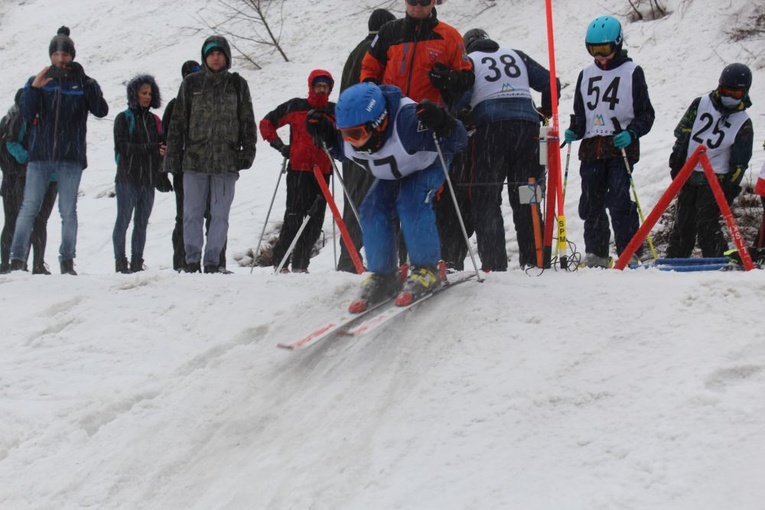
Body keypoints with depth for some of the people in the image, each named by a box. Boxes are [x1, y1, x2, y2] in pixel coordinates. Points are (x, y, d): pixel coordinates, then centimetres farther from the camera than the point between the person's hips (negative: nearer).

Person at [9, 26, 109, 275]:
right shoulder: (38, 81, 9)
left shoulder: (83, 83, 5)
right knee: (29, 208, -3)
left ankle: (67, 260, 9)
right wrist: (34, 88, -20)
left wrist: (87, 84, -23)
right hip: (39, 156, 0)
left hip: (70, 158, 0)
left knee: (68, 211, 2)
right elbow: (27, 114, -3)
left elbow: (101, 111, -10)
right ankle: (17, 259, -4)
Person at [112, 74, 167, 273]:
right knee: (123, 220, -5)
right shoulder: (123, 118, 1)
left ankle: (137, 263, 7)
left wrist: (162, 177, 1)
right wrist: (150, 149, -15)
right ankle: (120, 262, -3)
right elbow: (121, 146, -10)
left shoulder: (153, 120, 16)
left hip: (148, 180, 5)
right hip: (127, 178, -5)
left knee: (142, 223, 5)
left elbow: (162, 148, 15)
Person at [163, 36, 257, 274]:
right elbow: (178, 122, 8)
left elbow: (247, 121, 11)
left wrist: (248, 151, 2)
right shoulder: (191, 84, 7)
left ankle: (212, 261, 8)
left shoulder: (237, 84, 8)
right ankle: (192, 260, 7)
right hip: (195, 157, 0)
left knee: (220, 214, 1)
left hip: (227, 160, 0)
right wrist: (172, 155, 3)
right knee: (192, 212, 1)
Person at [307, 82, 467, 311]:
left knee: (410, 204, -29)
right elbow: (344, 151, 4)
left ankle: (427, 270, -19)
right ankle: (382, 277, -2)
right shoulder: (352, 138, -25)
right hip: (393, 174, 6)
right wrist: (327, 135, -14)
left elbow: (458, 141, -41)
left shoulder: (408, 121, -46)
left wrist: (442, 124, -62)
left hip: (429, 164, -6)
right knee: (373, 209, -11)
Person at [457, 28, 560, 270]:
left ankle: (493, 263, -10)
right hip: (527, 125, 4)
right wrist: (544, 114, 28)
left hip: (490, 128, -4)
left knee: (485, 200, 0)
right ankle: (533, 259, 7)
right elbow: (549, 83, 17)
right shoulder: (516, 56, 21)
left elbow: (460, 97, -6)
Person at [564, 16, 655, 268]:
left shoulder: (632, 72, 2)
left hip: (621, 146, -5)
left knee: (619, 201, -14)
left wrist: (631, 133, -16)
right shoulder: (586, 75, 17)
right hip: (591, 149, 5)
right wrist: (574, 131, 4)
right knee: (591, 203, 5)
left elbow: (645, 114, 1)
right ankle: (596, 256, 14)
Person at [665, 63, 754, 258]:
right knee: (683, 224, 6)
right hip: (688, 175, 3)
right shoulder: (700, 105, 2)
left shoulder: (743, 123, -2)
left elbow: (740, 162, -1)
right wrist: (677, 163, 3)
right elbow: (682, 135, 7)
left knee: (706, 225, -12)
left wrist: (731, 188, -6)